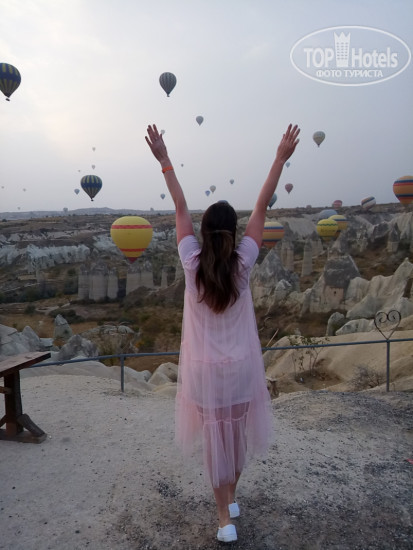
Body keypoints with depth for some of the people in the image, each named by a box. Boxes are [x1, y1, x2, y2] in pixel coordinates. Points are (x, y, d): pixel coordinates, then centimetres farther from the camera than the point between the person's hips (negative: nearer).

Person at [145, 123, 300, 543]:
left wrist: (164, 160, -3)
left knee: (214, 438, 13)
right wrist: (281, 159, -6)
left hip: (204, 367, -1)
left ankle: (224, 517, 22)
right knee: (238, 432, 21)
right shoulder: (242, 263, -13)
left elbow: (180, 208, -9)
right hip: (240, 365, 1)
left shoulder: (192, 263, -14)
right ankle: (231, 498, 41)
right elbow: (261, 207, -11)